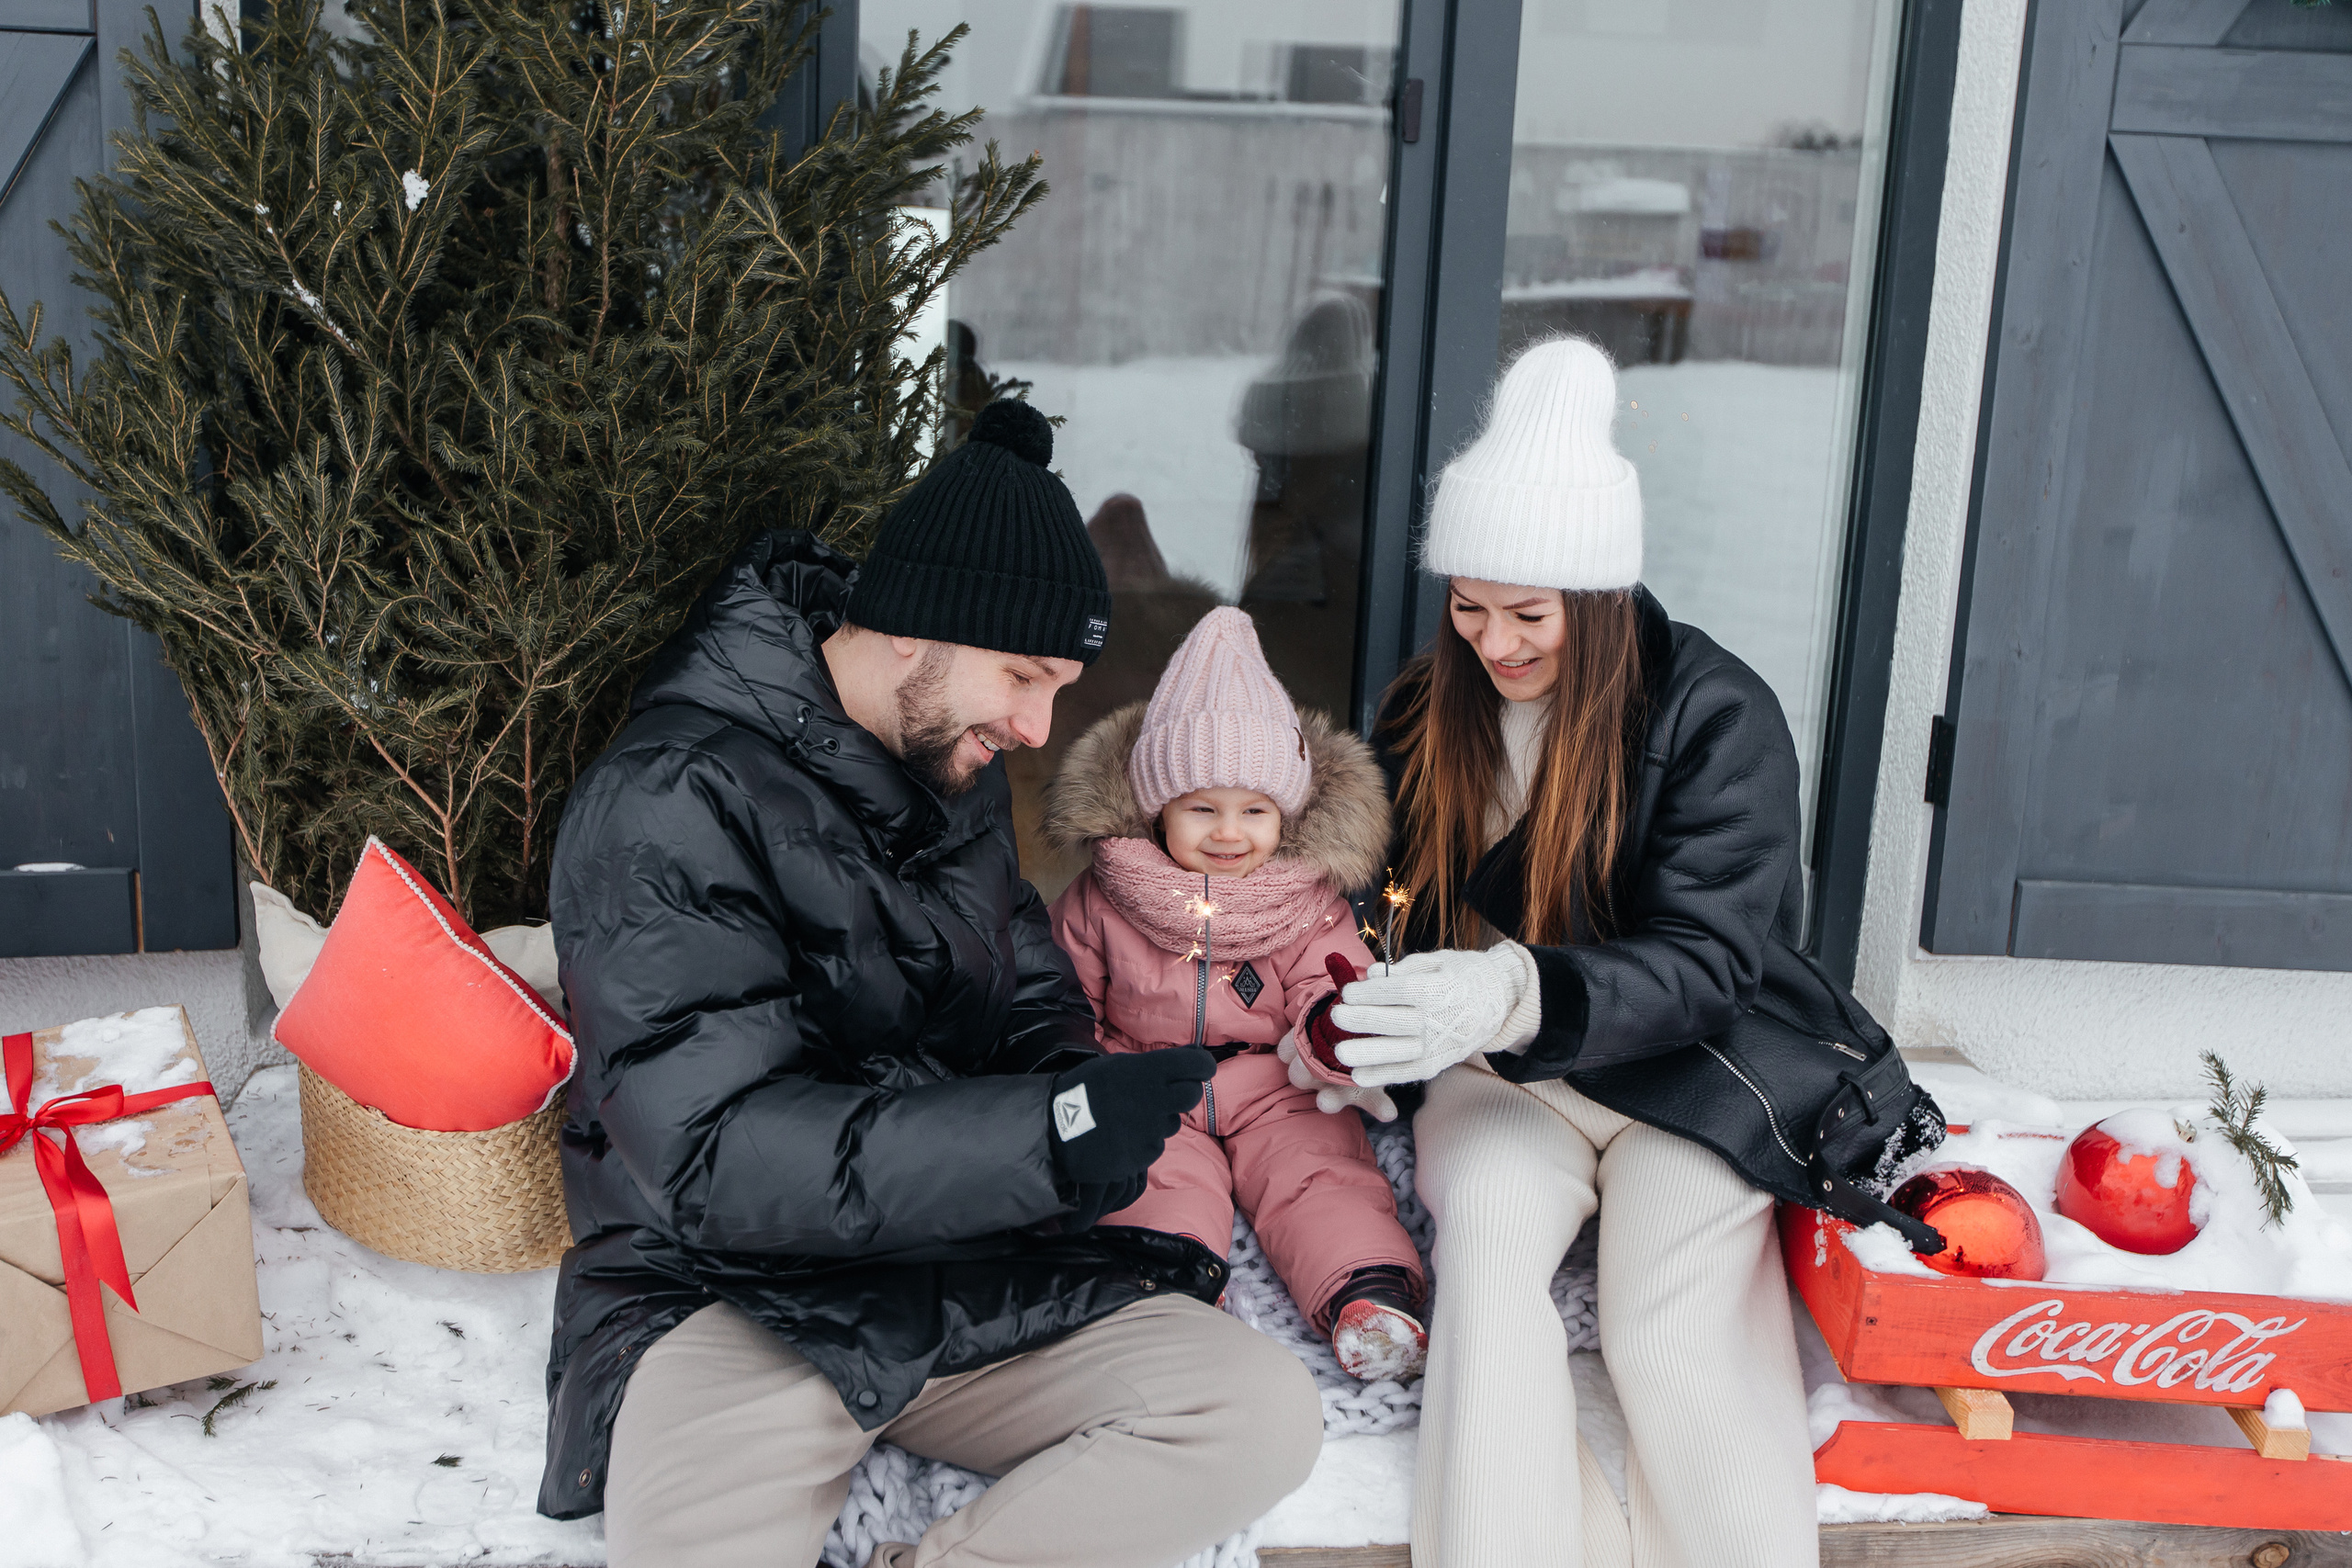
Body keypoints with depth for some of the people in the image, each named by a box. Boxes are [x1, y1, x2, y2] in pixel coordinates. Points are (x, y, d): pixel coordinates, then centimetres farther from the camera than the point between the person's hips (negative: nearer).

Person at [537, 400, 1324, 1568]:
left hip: (966, 1273, 8)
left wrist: (1068, 1074, -5)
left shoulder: (956, 771, 11)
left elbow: (1030, 990, 22)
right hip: (728, 1293, -7)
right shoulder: (672, 801, -16)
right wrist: (1050, 1134, -32)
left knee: (1266, 1415, -15)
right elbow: (717, 1154, -24)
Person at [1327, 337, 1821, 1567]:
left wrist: (1523, 994, -36)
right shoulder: (1427, 711, 5)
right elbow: (1395, 908, 13)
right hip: (1505, 1081, 3)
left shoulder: (1716, 715, -10)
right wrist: (1347, 1025, -9)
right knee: (1485, 1213, -30)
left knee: (1672, 1342, -26)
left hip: (1684, 1071, -2)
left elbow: (1708, 961, -18)